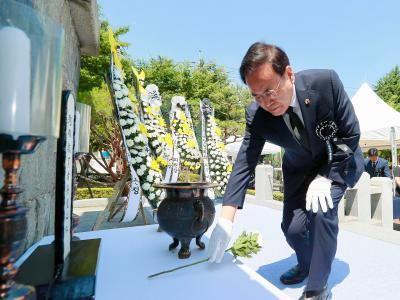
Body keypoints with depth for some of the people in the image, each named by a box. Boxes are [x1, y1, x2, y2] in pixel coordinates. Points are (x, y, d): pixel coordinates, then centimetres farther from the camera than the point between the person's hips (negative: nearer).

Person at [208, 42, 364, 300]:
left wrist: (324, 177, -24)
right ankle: (306, 264, 35)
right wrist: (226, 219, -32)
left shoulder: (325, 81, -29)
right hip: (299, 168, 2)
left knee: (321, 211, -25)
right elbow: (244, 163, -25)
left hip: (338, 161, -2)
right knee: (292, 226, -1)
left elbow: (351, 133, -19)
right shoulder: (256, 115, -25)